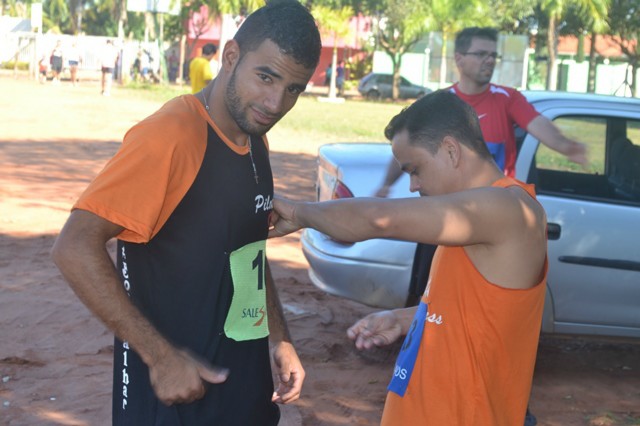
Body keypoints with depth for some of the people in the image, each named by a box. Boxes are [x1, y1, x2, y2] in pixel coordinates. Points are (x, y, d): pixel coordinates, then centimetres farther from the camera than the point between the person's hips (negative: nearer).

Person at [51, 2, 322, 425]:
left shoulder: (256, 144, 6)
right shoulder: (170, 135, -19)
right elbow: (75, 248, -24)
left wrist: (279, 339, 9)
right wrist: (161, 356, -23)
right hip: (175, 390, -8)